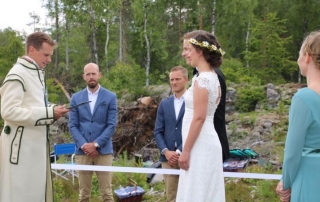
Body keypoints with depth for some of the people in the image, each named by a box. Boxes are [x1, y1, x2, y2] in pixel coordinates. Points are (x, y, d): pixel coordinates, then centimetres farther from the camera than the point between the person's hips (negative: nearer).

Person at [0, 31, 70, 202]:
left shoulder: (37, 73, 15)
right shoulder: (17, 74, -13)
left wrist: (51, 112, 3)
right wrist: (48, 113, -20)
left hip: (36, 142, 9)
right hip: (22, 144, -9)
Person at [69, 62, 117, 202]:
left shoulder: (110, 97, 3)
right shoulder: (76, 98, 8)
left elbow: (111, 125, -2)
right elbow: (72, 125, 4)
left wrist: (95, 144, -11)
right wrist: (83, 145, -10)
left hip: (103, 151, -1)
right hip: (82, 151, 2)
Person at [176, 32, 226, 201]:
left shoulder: (202, 80, -15)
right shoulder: (213, 77, 13)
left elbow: (199, 118, -20)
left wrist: (186, 150, -17)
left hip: (200, 145, -9)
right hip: (206, 142, 9)